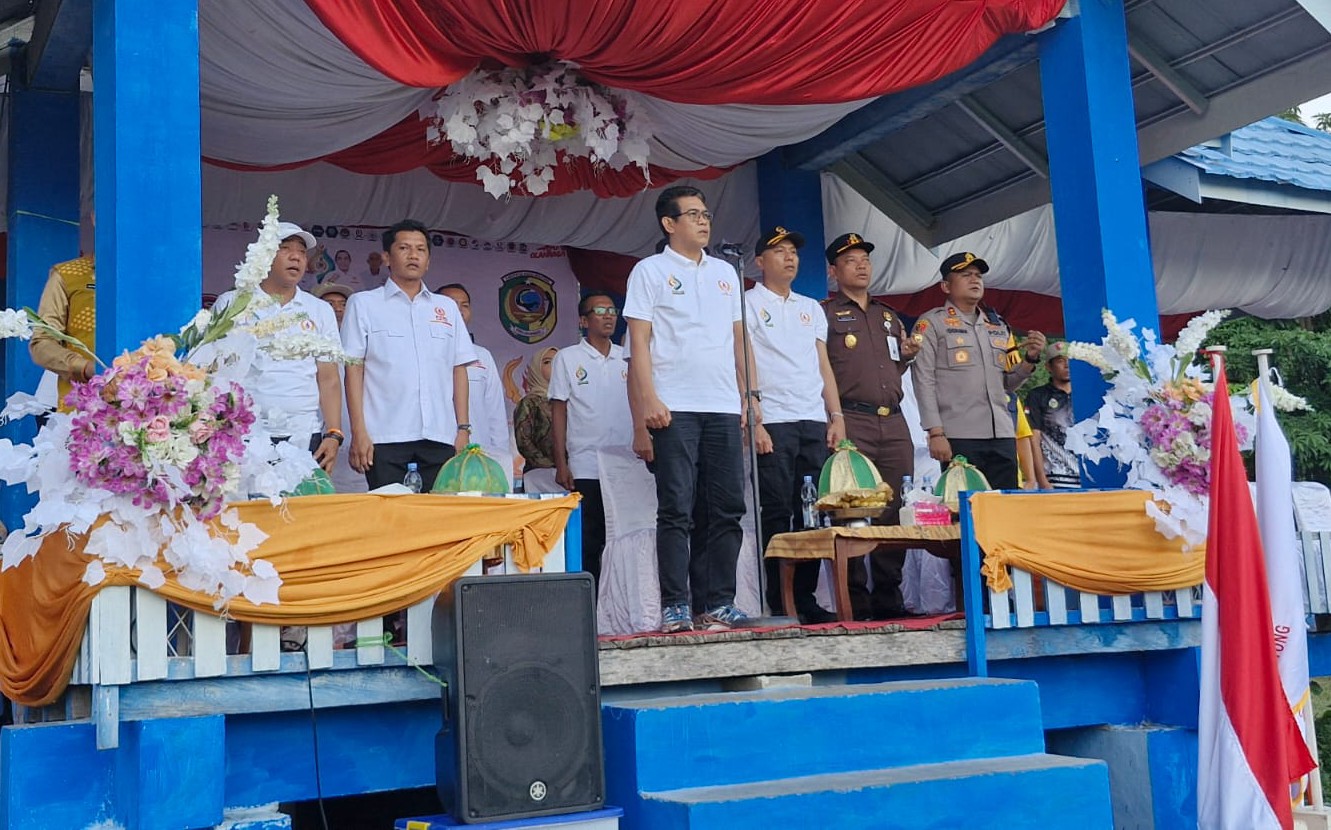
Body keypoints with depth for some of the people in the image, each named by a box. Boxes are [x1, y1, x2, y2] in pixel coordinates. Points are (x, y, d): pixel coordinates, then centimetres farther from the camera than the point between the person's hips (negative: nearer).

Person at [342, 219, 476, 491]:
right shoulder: (363, 304, 9)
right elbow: (354, 369, 3)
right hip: (386, 438, -2)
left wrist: (463, 428, 7)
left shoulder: (447, 307, 18)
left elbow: (458, 370, 16)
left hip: (440, 438, 3)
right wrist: (359, 432, -6)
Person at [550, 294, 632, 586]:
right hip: (585, 468, -3)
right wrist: (561, 464, -5)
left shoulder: (628, 358, 13)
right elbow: (559, 412, 2)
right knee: (588, 543, -2)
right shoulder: (568, 358, 5)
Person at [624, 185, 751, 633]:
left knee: (728, 509, 2)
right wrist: (648, 402, -13)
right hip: (673, 409, -5)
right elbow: (639, 342, -2)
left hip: (724, 407, 5)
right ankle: (675, 607, -3)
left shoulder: (725, 272, 19)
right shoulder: (649, 271, 5)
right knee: (676, 509, -6)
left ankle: (719, 604, 8)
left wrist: (750, 394, 13)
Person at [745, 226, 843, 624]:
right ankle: (780, 605, -1)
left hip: (814, 423, 5)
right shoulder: (749, 304, 4)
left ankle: (805, 600, 10)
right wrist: (754, 423, -12)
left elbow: (824, 365, 19)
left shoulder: (811, 308, 21)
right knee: (778, 513, -5)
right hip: (773, 423, -5)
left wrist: (837, 417, 8)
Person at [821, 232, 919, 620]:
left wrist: (906, 354, 10)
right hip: (852, 422, -6)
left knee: (895, 511, 2)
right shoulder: (825, 313, 6)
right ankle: (856, 601, -5)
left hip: (893, 422, 6)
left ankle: (888, 598, 9)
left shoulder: (889, 316, 24)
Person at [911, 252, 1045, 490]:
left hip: (1002, 436, 5)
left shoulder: (998, 326, 20)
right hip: (958, 437, -5)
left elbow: (1009, 383, 20)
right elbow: (924, 382, -3)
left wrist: (1031, 358, 2)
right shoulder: (931, 323, 5)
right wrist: (936, 434, -12)